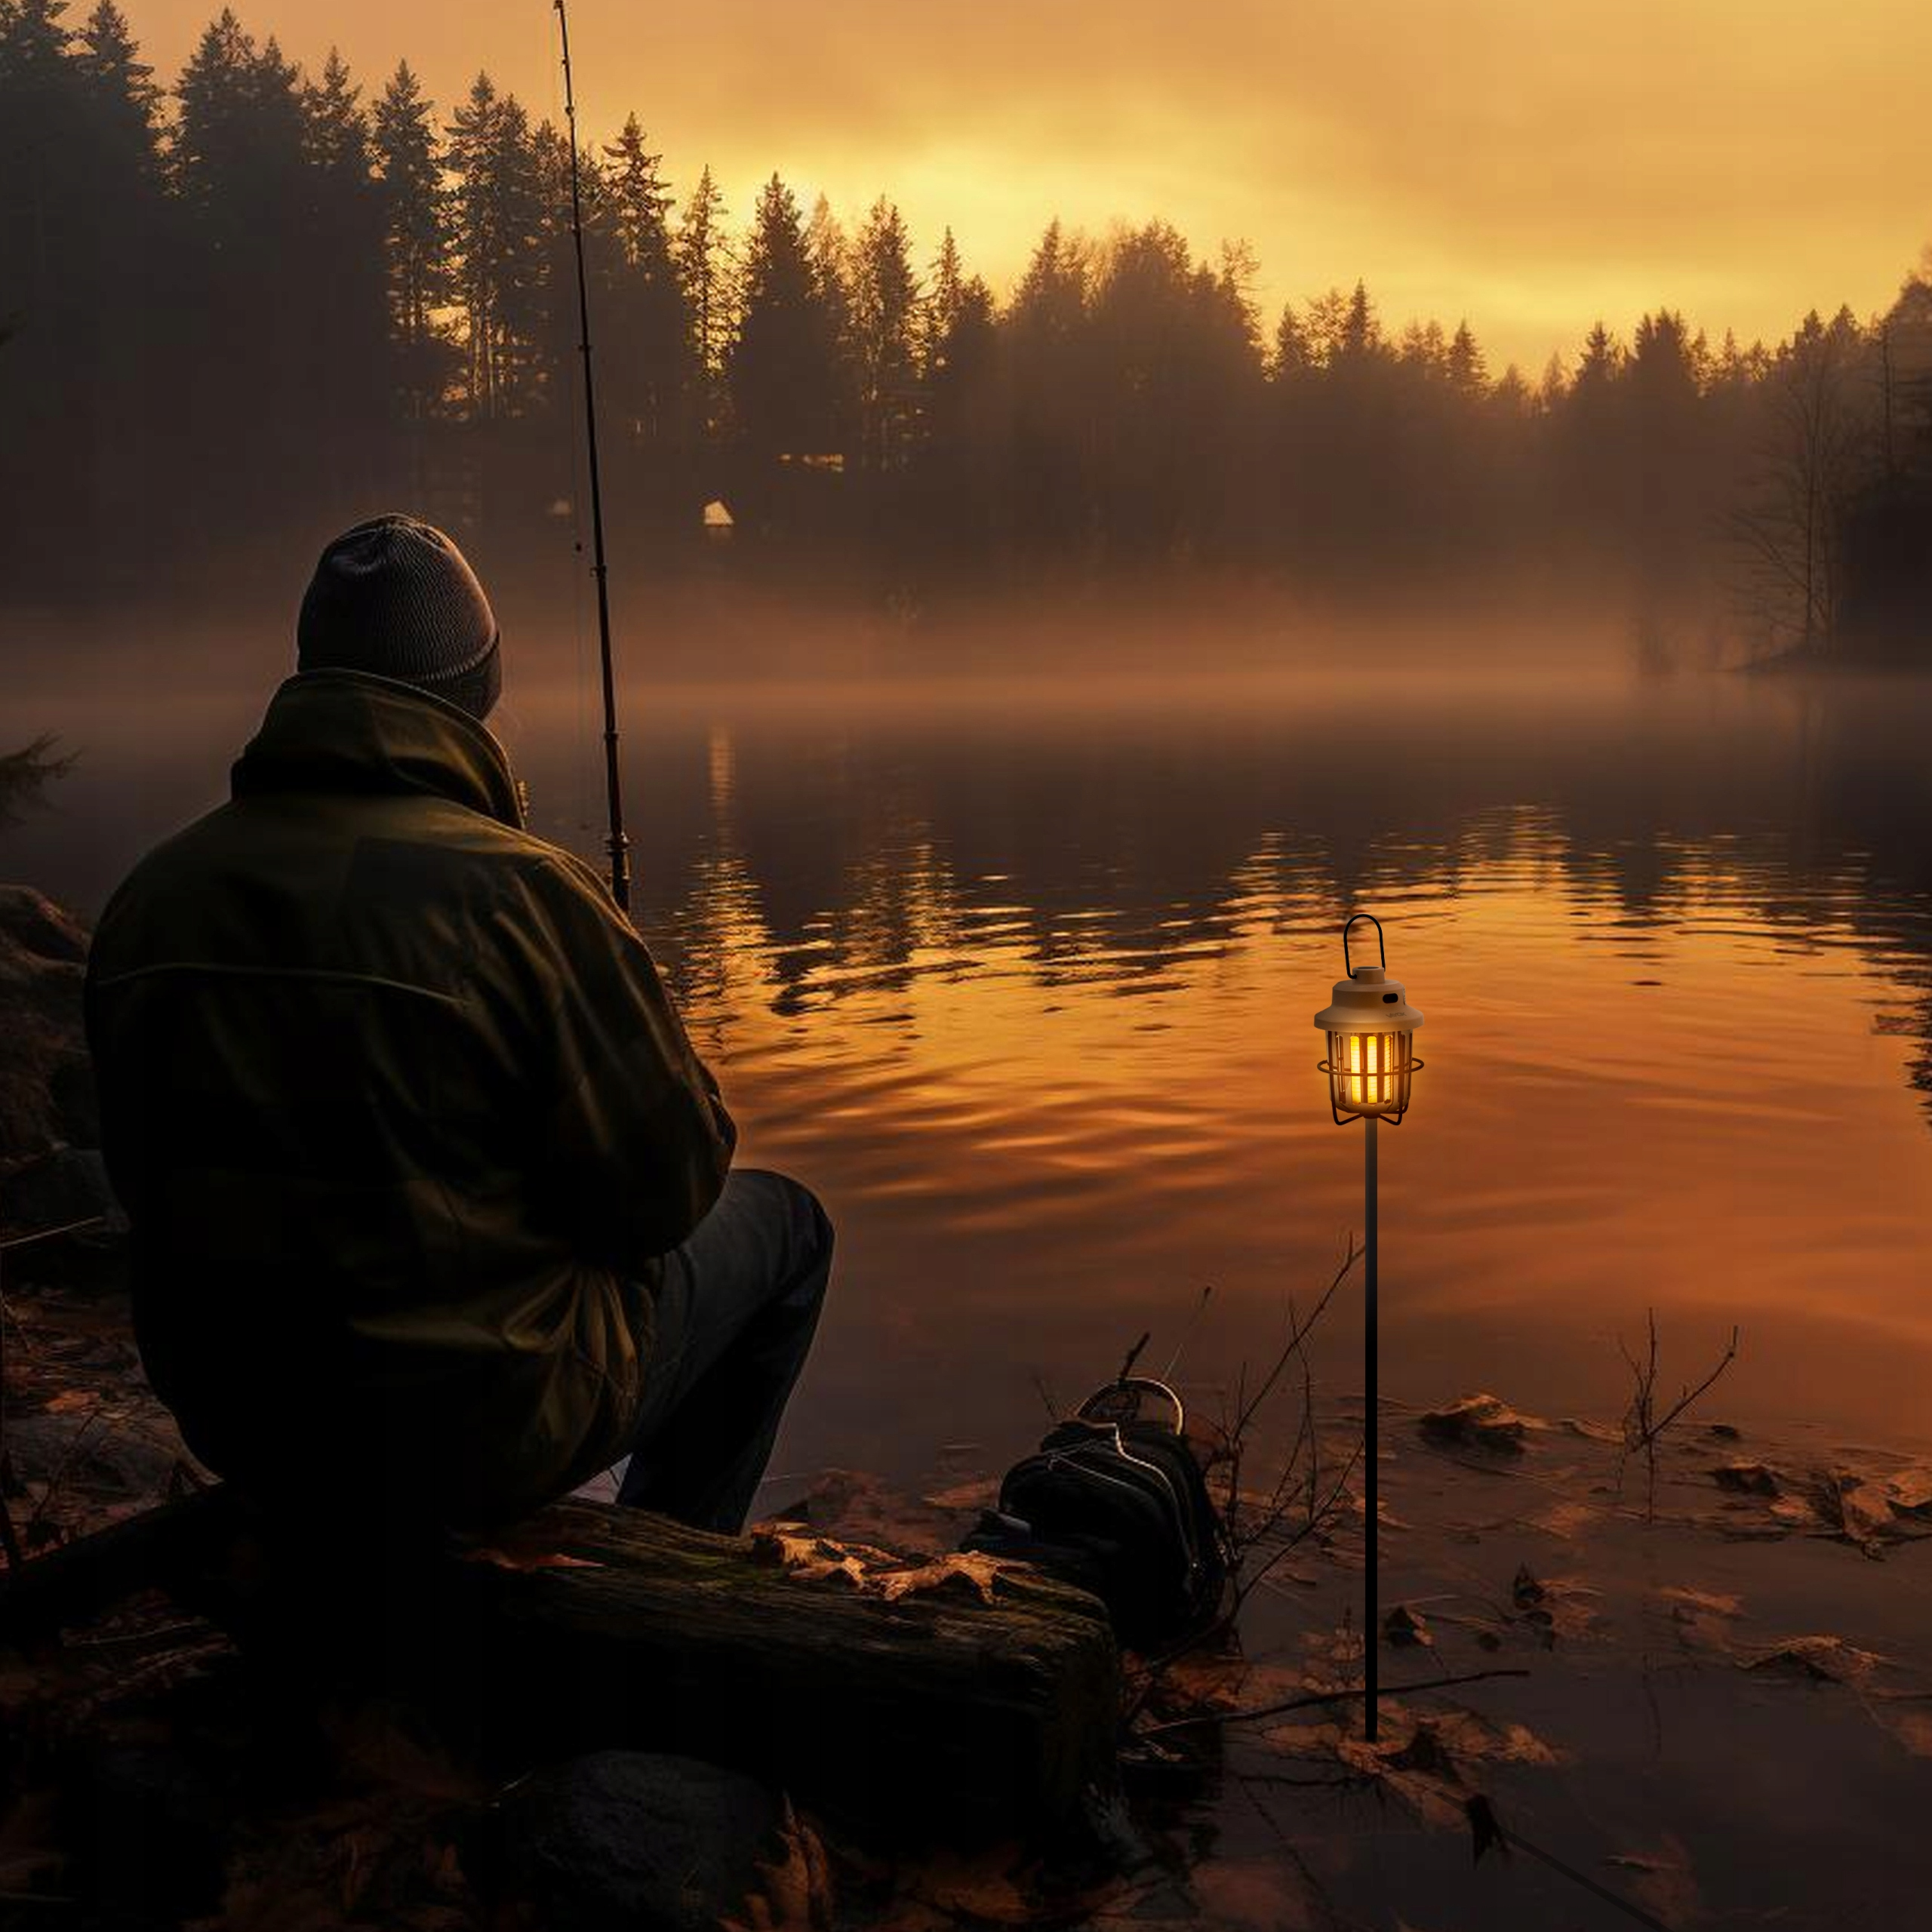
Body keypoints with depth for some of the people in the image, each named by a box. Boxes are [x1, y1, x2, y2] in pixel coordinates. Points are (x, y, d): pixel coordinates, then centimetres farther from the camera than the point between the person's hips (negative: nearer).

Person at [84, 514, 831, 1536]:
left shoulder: (149, 899, -4)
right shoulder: (522, 893, -23)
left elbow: (148, 1181, 8)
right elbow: (665, 1189, -16)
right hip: (484, 1425, -6)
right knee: (782, 1224, 18)